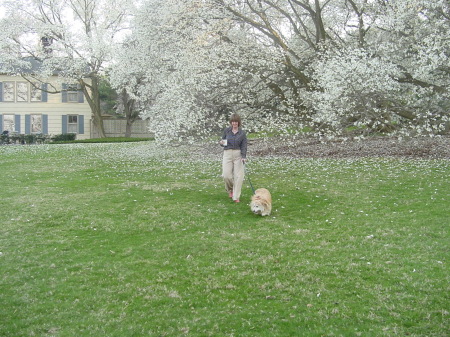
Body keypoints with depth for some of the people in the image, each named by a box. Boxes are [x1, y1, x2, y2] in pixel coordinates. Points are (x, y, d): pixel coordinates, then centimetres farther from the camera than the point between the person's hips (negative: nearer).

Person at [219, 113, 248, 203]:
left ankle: (236, 197, 4)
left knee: (238, 176, -5)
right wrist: (221, 143, -10)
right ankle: (230, 189, 22)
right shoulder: (226, 131, 5)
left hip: (238, 155, 0)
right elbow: (223, 141, 14)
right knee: (226, 175, -10)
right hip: (227, 154, 0)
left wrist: (244, 156, -14)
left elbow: (244, 146, 0)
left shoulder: (242, 133, 2)